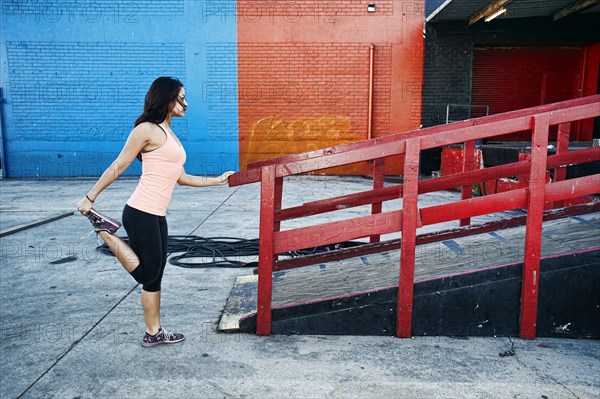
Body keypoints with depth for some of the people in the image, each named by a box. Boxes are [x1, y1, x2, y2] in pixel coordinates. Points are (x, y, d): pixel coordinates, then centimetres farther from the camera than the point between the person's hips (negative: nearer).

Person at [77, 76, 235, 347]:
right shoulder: (147, 129, -9)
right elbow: (117, 167, -7)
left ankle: (154, 333, 25)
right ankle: (105, 231, 11)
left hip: (157, 216, 9)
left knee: (155, 276, 13)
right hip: (141, 214, -9)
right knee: (148, 274, 2)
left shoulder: (169, 134, 17)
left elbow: (181, 178, 19)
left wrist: (217, 181, 21)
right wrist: (90, 198, -6)